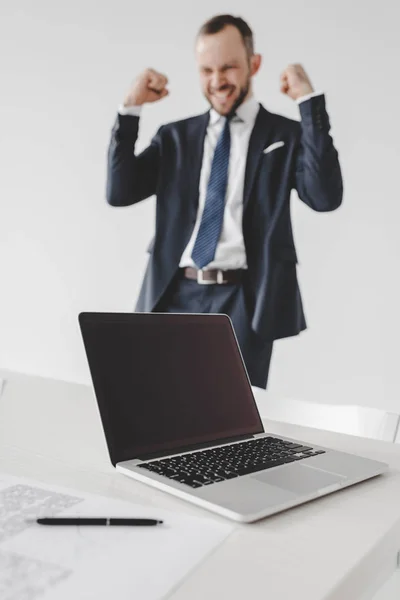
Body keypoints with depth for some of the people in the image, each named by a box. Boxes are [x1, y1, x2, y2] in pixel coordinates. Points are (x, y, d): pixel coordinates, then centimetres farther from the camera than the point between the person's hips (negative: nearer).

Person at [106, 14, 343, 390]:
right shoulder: (175, 136, 14)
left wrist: (309, 100, -11)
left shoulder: (287, 135, 6)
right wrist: (131, 108, 0)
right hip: (174, 297, 3)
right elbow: (118, 192, 5)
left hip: (243, 303, -2)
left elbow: (326, 198, -11)